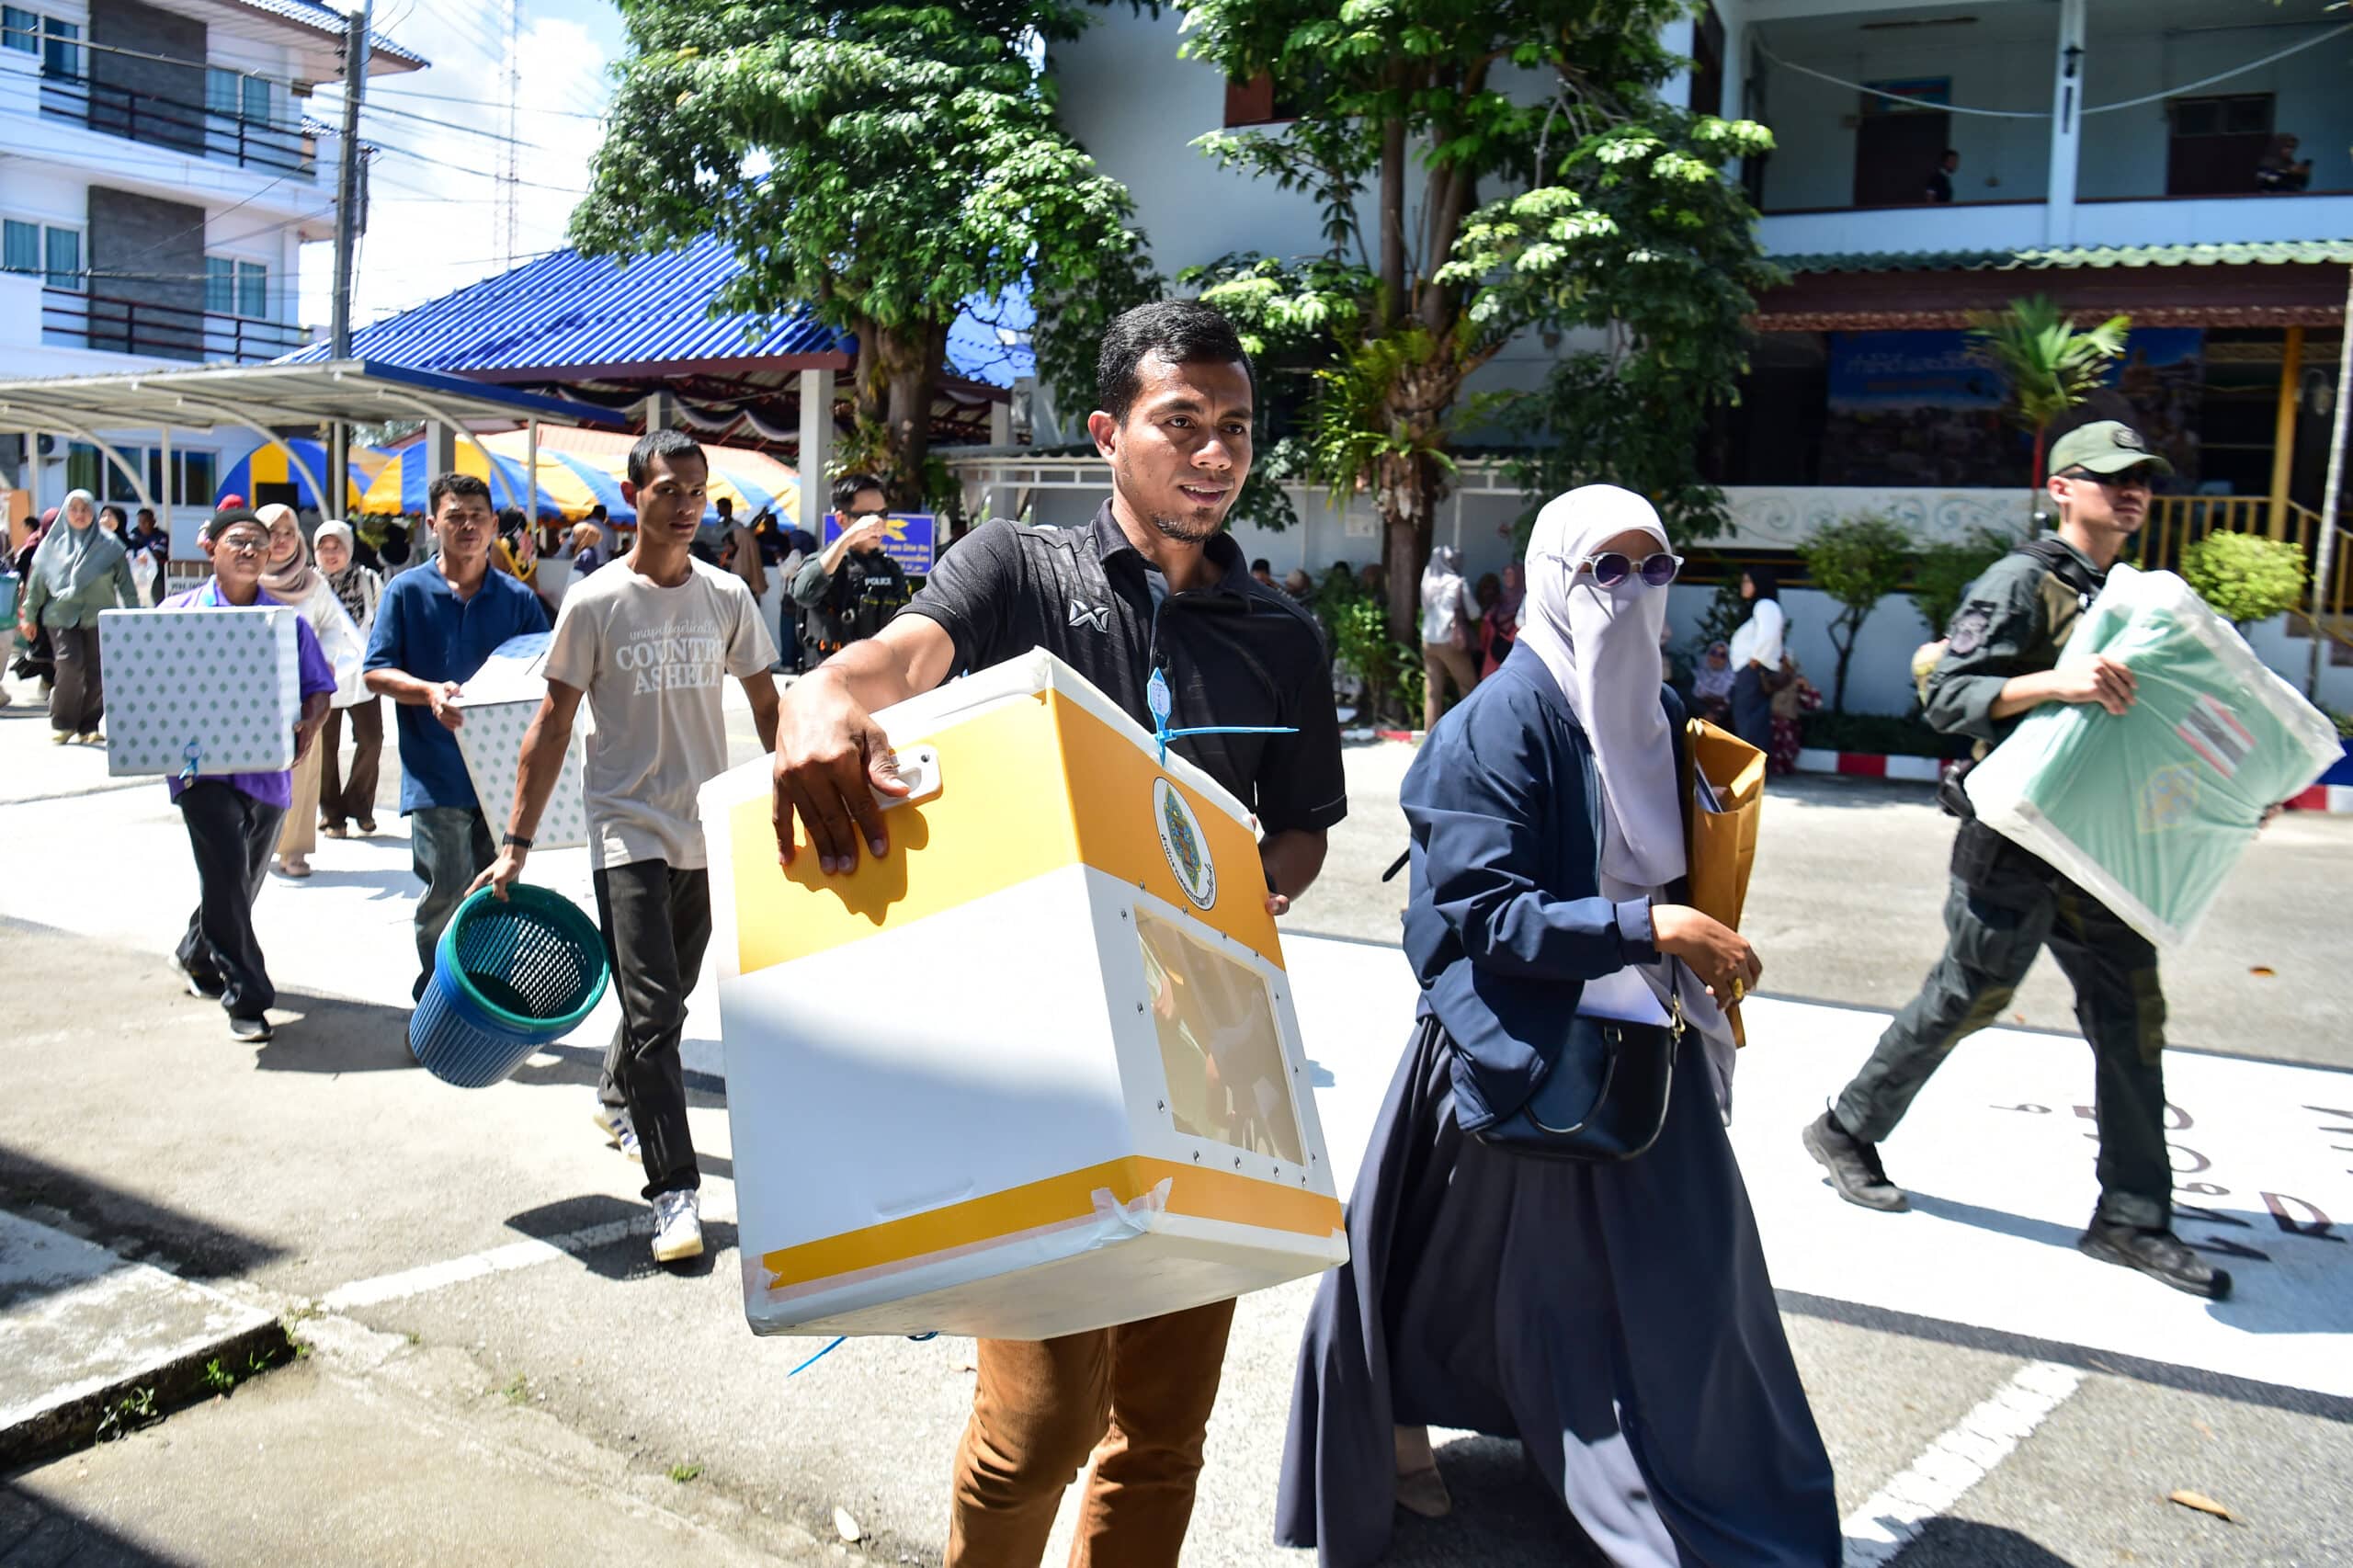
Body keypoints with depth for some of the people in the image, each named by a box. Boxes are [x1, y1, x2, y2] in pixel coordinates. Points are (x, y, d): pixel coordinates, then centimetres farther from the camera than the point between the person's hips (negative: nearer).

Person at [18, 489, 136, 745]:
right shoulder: (53, 544, 9)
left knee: (97, 673, -3)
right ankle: (62, 724, -3)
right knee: (69, 665, -17)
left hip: (99, 617, 0)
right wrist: (28, 616, 15)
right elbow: (35, 582, 15)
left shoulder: (109, 546, 6)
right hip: (61, 616, 0)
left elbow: (126, 584, 7)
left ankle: (88, 726, 10)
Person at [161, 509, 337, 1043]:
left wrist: (310, 728, -13)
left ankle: (198, 954, 43)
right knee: (227, 873, -16)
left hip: (267, 766, 3)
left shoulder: (288, 620, 8)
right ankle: (246, 996, -8)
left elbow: (318, 688, 7)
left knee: (246, 879, 15)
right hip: (202, 763, -3)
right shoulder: (177, 613, 4)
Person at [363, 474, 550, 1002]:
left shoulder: (518, 599, 9)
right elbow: (376, 671, 0)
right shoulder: (407, 591, 3)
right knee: (446, 894, -5)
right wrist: (428, 692, -18)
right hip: (437, 775, -2)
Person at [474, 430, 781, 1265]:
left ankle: (618, 1097, 47)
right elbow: (552, 726, -5)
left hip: (709, 834, 4)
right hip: (629, 832, -4)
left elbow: (768, 708, 10)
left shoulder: (728, 596, 3)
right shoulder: (595, 603, -6)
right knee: (653, 1013, -10)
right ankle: (675, 1189, -5)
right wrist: (516, 843, -7)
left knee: (669, 996, 19)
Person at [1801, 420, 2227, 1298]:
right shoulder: (2024, 580, -11)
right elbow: (1949, 698, -20)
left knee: (2132, 1013, 6)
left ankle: (2131, 1217, 14)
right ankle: (1846, 1131, 21)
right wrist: (2055, 681, -35)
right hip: (2016, 839, -8)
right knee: (1965, 999, 2)